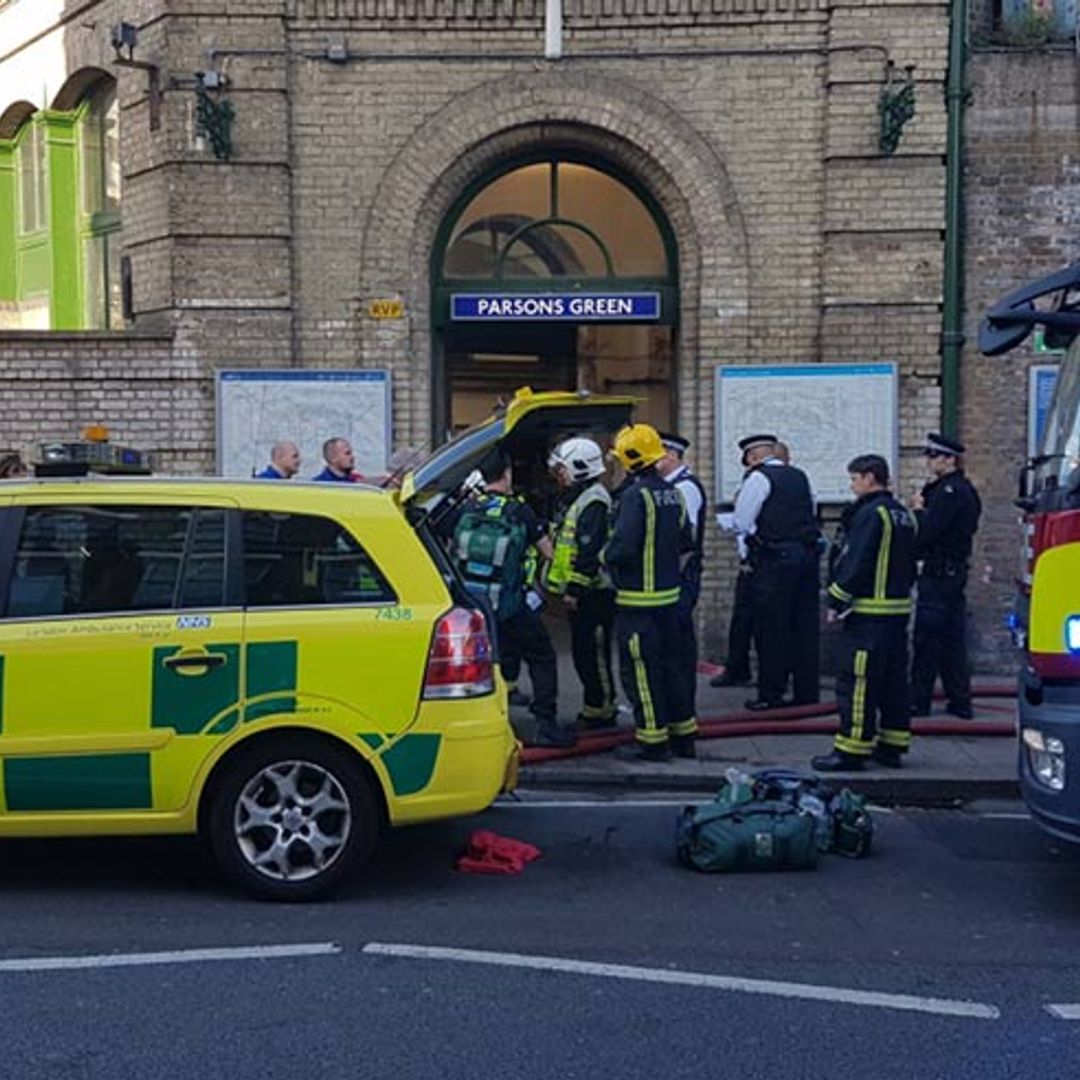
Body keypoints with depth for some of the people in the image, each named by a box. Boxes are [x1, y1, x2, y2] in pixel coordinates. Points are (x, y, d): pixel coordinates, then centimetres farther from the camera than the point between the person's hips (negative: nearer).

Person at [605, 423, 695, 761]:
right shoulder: (673, 494, 10)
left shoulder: (636, 495, -18)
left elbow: (623, 547, -24)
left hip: (638, 598, -9)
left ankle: (652, 740, 5)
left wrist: (605, 556, -5)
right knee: (669, 663, 16)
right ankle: (683, 734, 23)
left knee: (640, 669, 0)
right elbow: (685, 544, 17)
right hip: (669, 594, 9)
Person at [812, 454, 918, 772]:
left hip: (869, 612, -10)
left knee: (855, 680, -6)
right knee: (893, 678, 13)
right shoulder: (904, 515, 15)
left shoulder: (870, 513, -14)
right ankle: (892, 746, 19)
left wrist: (836, 601, -10)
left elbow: (855, 564, -18)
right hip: (899, 608, 10)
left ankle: (852, 749, -5)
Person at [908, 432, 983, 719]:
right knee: (953, 638, 12)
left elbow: (928, 531, -21)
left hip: (938, 573, -10)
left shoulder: (950, 491, -16)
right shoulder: (964, 489, 16)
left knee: (927, 639, -4)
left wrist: (919, 510, -4)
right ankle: (960, 700, 16)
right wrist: (922, 509, 2)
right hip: (955, 570, 10)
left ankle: (919, 701, 2)